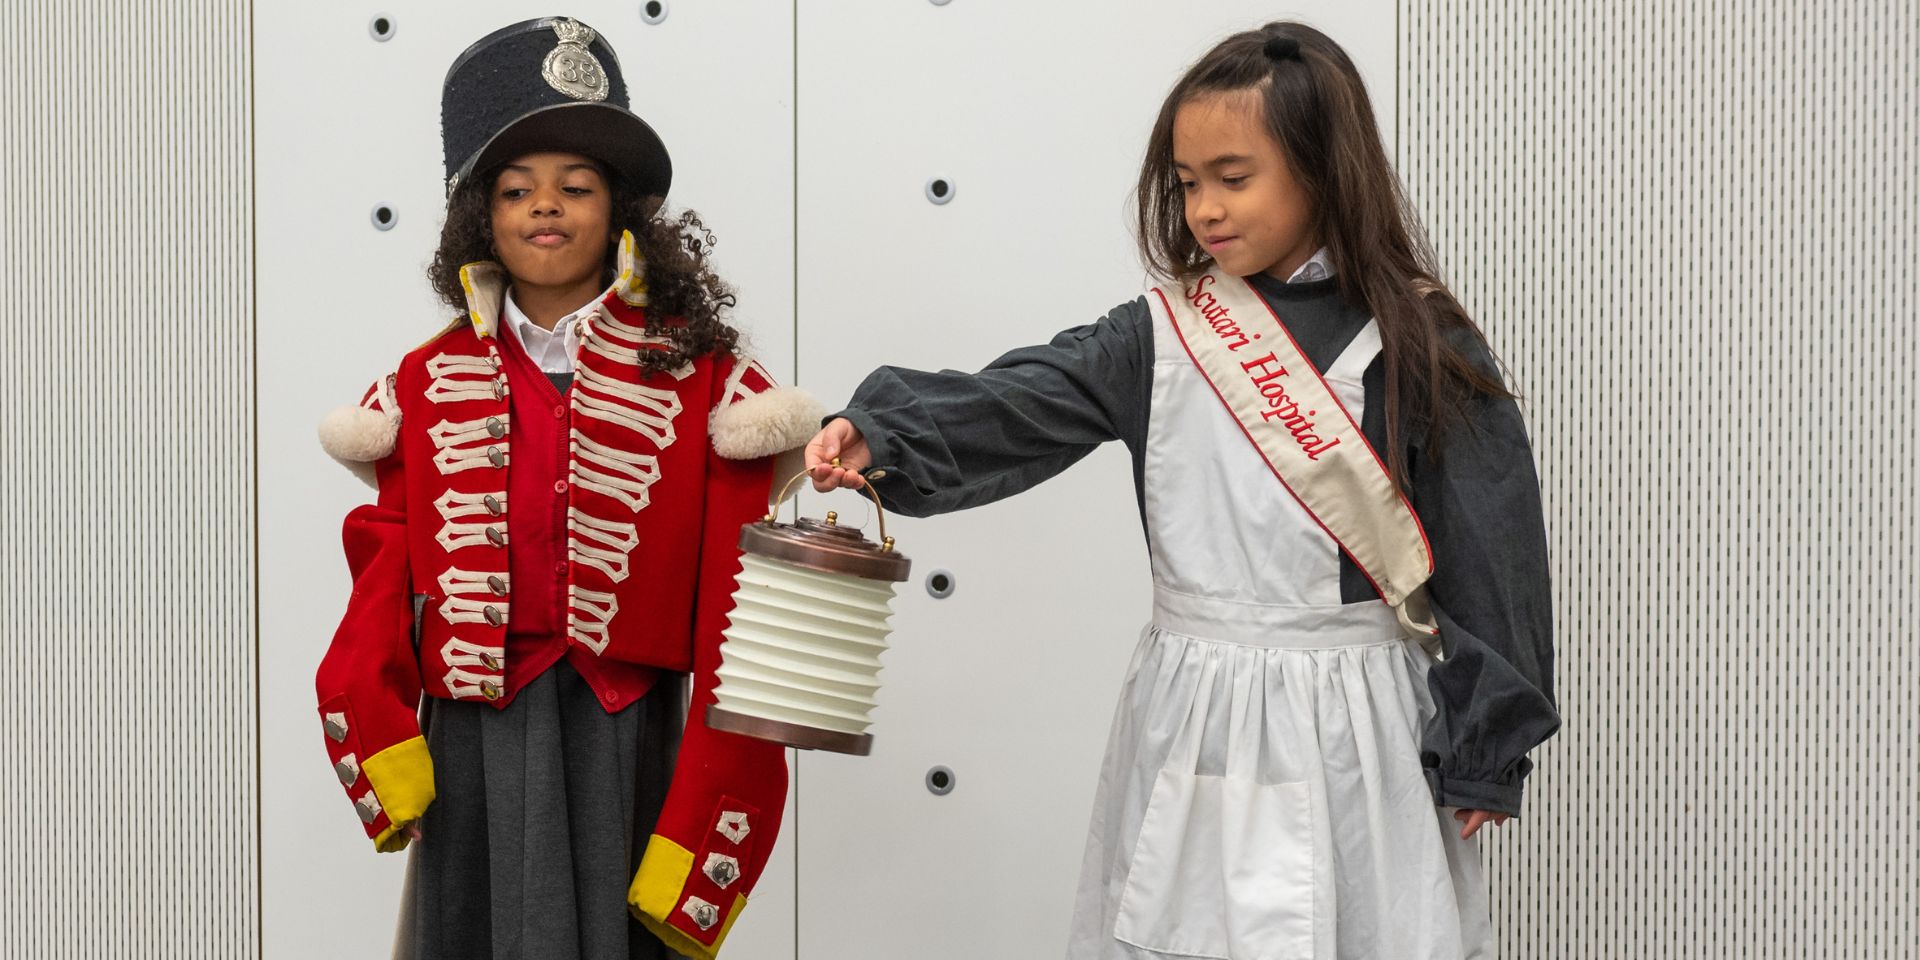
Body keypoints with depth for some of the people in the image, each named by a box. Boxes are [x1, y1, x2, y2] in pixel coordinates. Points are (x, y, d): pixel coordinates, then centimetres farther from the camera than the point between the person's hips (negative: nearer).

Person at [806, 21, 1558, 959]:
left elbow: (1489, 548, -2)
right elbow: (1012, 405, -9)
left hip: (1357, 728, -2)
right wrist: (877, 436, -26)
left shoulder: (1419, 346, -5)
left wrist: (1486, 753, -1)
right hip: (1193, 722, 2)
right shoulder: (1162, 336, 2)